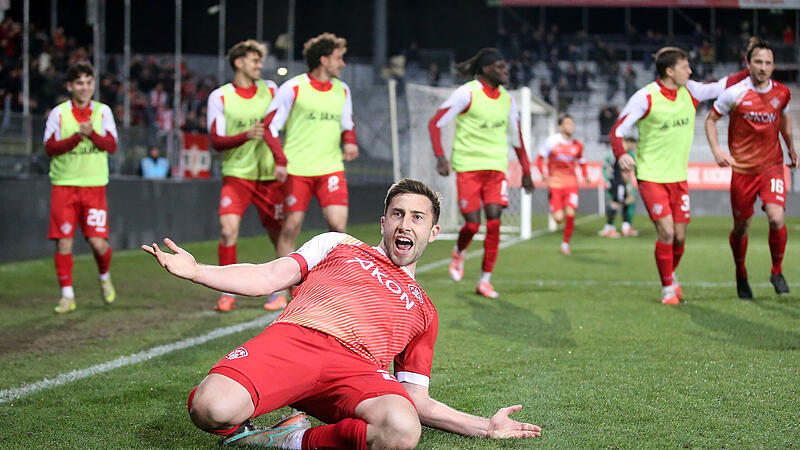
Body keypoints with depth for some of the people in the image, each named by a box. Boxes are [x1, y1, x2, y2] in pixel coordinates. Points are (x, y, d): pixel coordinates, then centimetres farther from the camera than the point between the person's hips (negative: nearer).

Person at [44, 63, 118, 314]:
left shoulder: (102, 111, 6)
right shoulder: (59, 113, 2)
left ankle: (104, 277, 24)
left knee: (97, 241, -7)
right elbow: (50, 147, -6)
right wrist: (77, 137, -19)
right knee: (63, 241, -4)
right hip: (64, 185, 0)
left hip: (94, 185, 0)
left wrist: (92, 134, -19)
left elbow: (111, 145, -2)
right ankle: (67, 295, 6)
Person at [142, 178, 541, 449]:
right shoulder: (338, 246, 31)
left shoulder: (424, 311, 34)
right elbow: (268, 278, 19)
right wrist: (194, 271, 4)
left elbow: (417, 401, 31)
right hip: (294, 338, -2)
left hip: (358, 368, 2)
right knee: (212, 409, -35)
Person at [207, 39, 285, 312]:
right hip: (236, 174, -2)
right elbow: (216, 141, -6)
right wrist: (246, 136, -22)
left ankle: (281, 291, 19)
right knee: (228, 230, -17)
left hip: (269, 175, 2)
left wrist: (281, 159, 3)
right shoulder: (219, 97, -2)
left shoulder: (269, 90, 7)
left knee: (278, 234, 2)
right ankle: (228, 293, -4)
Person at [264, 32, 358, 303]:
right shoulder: (292, 88, -5)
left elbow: (347, 125, 23)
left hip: (331, 168, 3)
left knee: (338, 224, -12)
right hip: (297, 170, -3)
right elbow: (271, 126, -3)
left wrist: (350, 141, 0)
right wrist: (281, 159, -15)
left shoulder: (342, 90, 11)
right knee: (291, 227, 0)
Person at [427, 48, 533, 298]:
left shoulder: (506, 99, 9)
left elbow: (516, 136, 21)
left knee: (494, 222, -8)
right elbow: (435, 123, -6)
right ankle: (459, 254, 29)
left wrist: (526, 171, 19)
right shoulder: (467, 93, -7)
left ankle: (485, 281, 0)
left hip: (496, 167, 4)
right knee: (472, 223, -7)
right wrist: (440, 156, -17)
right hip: (468, 165, -4)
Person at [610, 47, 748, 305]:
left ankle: (671, 275, 34)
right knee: (666, 232, -14)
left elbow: (720, 87, 14)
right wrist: (621, 155, -28)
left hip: (679, 176, 5)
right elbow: (617, 131, -10)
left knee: (680, 236, 5)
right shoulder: (645, 98, -13)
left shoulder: (689, 91, 2)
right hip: (651, 176, -5)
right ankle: (667, 288, 4)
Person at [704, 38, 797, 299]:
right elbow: (710, 119, 3)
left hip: (772, 165, 1)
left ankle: (777, 272, 5)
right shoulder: (735, 93, -9)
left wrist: (791, 148, 22)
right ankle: (741, 275, 32)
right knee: (741, 227, 7)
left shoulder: (782, 93, 1)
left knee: (776, 218, -18)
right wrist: (717, 151, -9)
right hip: (742, 168, -1)